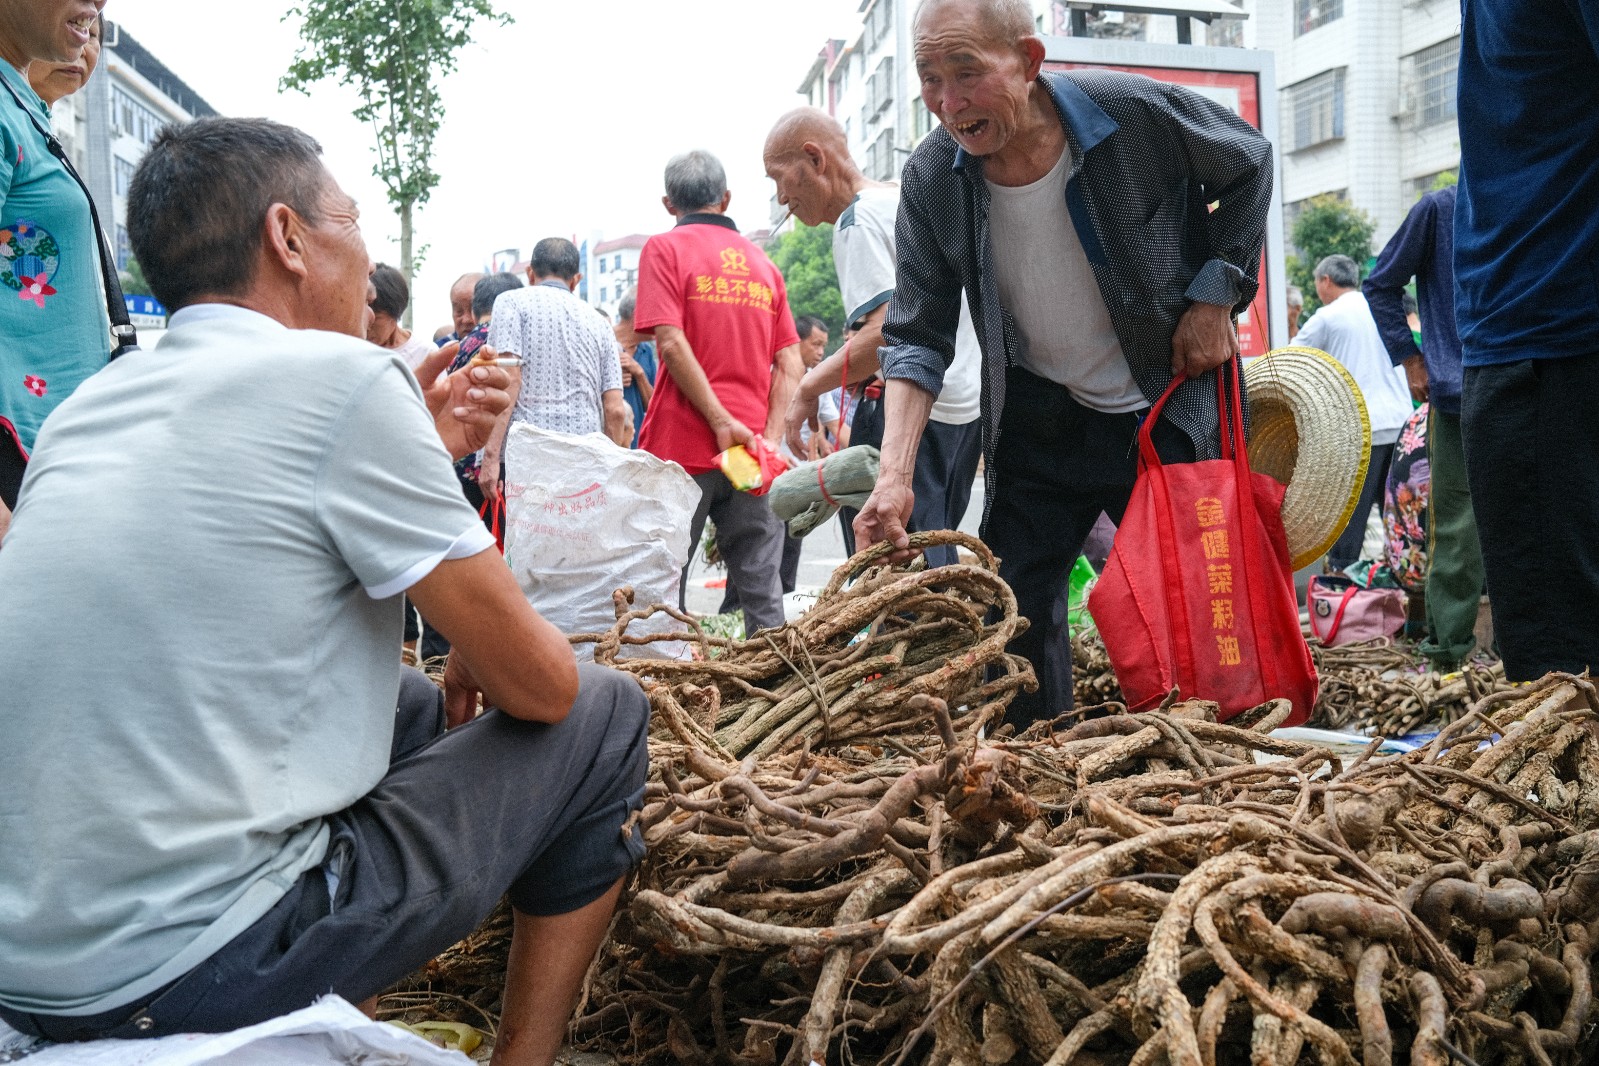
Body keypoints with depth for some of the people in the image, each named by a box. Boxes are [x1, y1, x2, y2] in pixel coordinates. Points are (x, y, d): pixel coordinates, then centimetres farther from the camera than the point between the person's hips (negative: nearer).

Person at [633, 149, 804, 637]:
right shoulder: (763, 261, 15)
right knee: (762, 591, 6)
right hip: (753, 452, 4)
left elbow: (671, 343, -12)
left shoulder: (666, 247, 1)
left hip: (684, 447, -4)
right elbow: (790, 364, 7)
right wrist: (770, 439, 0)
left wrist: (722, 422, -12)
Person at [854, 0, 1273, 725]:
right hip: (1040, 417, 2)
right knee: (1010, 608, 1)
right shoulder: (930, 181, -14)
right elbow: (917, 336, -11)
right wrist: (895, 474, -25)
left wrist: (1215, 294, -10)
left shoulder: (1138, 113, -20)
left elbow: (1249, 164, 0)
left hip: (1168, 407, -2)